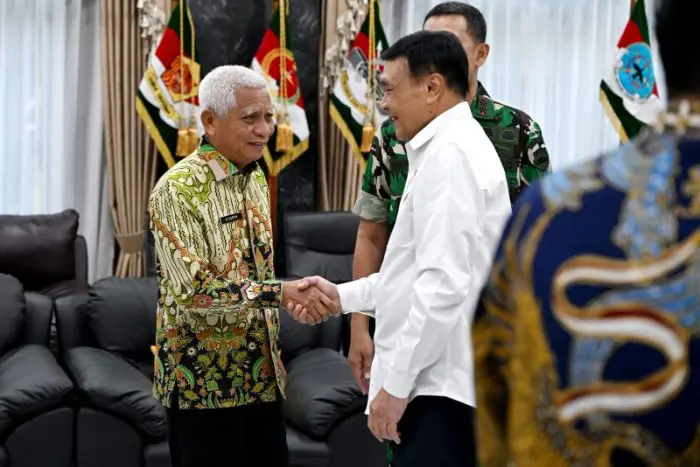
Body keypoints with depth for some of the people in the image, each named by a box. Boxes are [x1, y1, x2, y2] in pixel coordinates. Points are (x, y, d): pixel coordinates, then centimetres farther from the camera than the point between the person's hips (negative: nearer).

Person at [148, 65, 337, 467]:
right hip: (204, 380, -7)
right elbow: (194, 290, -24)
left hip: (260, 374, 7)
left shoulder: (256, 179, 9)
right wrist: (283, 291, -26)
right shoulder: (179, 188, -15)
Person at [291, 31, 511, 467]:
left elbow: (445, 283, -22)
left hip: (440, 385, -10)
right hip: (442, 379, 10)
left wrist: (396, 382, -19)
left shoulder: (448, 154, -15)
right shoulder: (456, 146, 18)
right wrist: (343, 295, 16)